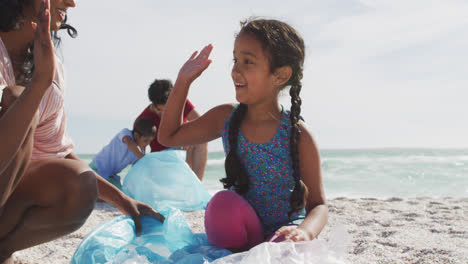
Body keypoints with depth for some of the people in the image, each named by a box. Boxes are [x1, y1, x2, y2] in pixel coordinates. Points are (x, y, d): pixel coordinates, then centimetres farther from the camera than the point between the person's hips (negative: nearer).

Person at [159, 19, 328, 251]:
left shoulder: (298, 135, -14)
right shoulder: (225, 118, -1)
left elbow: (318, 205, -10)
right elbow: (168, 137, 10)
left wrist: (305, 231, -34)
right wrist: (183, 81, 3)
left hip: (283, 234, -4)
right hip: (238, 236, 5)